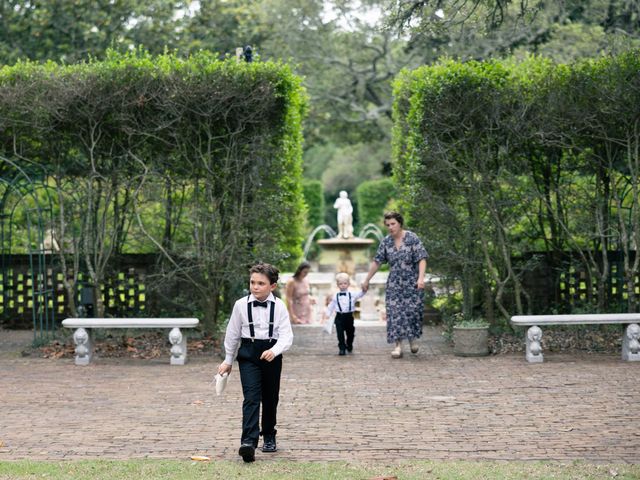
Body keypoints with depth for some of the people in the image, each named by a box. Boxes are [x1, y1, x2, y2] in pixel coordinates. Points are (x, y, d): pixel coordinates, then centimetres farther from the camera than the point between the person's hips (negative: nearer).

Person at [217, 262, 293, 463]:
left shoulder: (279, 306, -5)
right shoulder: (241, 305, -4)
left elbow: (286, 335, -9)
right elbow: (232, 334, 8)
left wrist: (274, 351, -28)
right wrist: (228, 360, 15)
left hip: (271, 355, 1)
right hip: (248, 354, -1)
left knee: (270, 398, 14)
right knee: (251, 397, -14)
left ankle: (269, 437, 34)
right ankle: (249, 442, -24)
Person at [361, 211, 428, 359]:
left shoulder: (412, 238, -9)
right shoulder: (386, 242, 3)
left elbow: (422, 258, -15)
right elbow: (377, 262, 9)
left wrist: (421, 277, -28)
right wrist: (366, 280, 11)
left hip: (412, 282, -3)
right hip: (394, 284, 3)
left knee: (413, 310, -2)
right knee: (395, 312, -6)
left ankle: (412, 338, 25)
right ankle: (398, 345, -5)